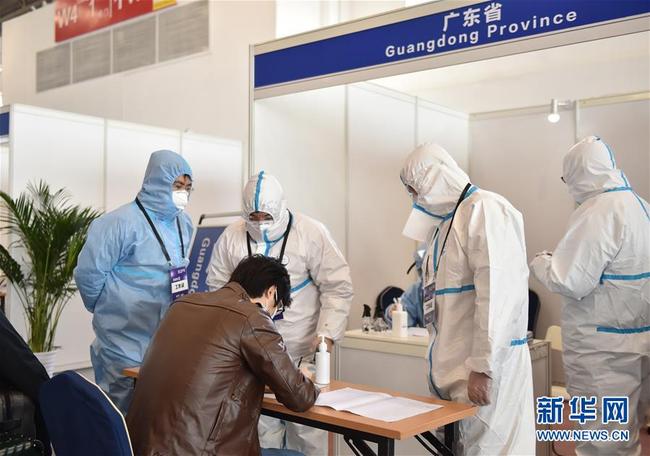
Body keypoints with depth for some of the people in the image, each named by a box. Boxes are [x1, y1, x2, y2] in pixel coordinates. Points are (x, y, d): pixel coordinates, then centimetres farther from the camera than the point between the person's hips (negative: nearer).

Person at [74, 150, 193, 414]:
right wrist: (109, 310, -1)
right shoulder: (123, 223, -18)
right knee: (124, 414, 6)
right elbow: (88, 273, -15)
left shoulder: (183, 224, 5)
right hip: (126, 344, -7)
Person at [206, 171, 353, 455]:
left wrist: (327, 333, -13)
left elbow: (337, 287, -5)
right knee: (261, 424, 7)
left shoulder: (311, 232, -7)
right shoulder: (231, 237, 1)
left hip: (303, 351, -2)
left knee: (307, 429, 2)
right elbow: (217, 289, 11)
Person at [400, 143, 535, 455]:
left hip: (484, 368, -8)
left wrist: (482, 367, -20)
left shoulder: (486, 210, -10)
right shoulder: (447, 221, 17)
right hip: (455, 365, 8)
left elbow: (497, 293, -19)